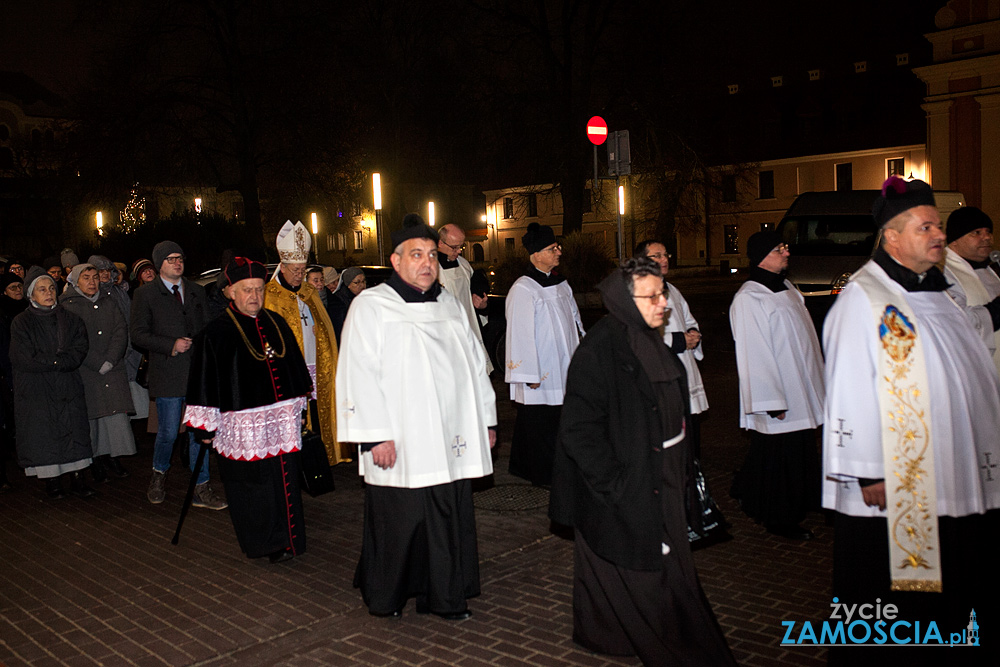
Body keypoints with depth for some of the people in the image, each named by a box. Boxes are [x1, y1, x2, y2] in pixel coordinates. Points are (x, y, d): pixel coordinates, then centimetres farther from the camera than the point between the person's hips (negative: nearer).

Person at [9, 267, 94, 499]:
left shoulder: (69, 319, 7)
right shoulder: (21, 323, -1)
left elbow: (79, 351, -4)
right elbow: (24, 359, -10)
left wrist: (49, 361, -15)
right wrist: (59, 361, -10)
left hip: (68, 388, 2)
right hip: (36, 391, -2)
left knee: (74, 431, 1)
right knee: (43, 434, 2)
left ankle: (77, 479, 7)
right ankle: (51, 481, 12)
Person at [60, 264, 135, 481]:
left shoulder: (109, 301, 13)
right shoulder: (67, 305, 0)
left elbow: (121, 331, 5)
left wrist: (110, 361, -8)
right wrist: (97, 364, -12)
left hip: (113, 369, 3)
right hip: (84, 371, -3)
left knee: (116, 413, -2)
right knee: (90, 415, -2)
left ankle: (113, 458, 5)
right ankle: (95, 461, 6)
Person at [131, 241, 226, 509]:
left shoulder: (197, 291, 14)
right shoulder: (145, 294, 3)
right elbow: (139, 334, -2)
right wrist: (171, 345, -14)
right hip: (168, 373, -3)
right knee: (169, 432, 0)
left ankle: (201, 489, 11)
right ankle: (159, 474, 29)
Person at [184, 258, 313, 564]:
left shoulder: (276, 323, 10)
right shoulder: (216, 332, -5)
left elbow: (294, 366, 21)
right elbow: (204, 380, -4)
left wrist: (298, 405, 24)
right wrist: (205, 426, -5)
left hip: (282, 420, 5)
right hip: (242, 423, -5)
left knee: (285, 481, 6)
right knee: (253, 486, 0)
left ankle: (286, 538, 18)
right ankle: (266, 543, 13)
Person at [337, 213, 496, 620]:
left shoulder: (449, 306, 15)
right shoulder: (370, 306, -4)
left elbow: (475, 364, 19)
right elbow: (360, 374, -10)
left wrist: (486, 419, 16)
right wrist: (375, 435, -16)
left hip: (450, 441, 5)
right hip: (400, 443, -5)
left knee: (450, 519, 9)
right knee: (398, 520, 4)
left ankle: (444, 596, 25)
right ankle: (384, 596, 26)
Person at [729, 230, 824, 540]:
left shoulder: (785, 288, 12)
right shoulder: (748, 300, -17)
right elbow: (754, 355, -20)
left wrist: (816, 383, 20)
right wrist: (772, 401, -21)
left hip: (800, 393, 9)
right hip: (777, 397, -9)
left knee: (799, 453, 15)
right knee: (778, 456, 0)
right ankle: (778, 519, 16)